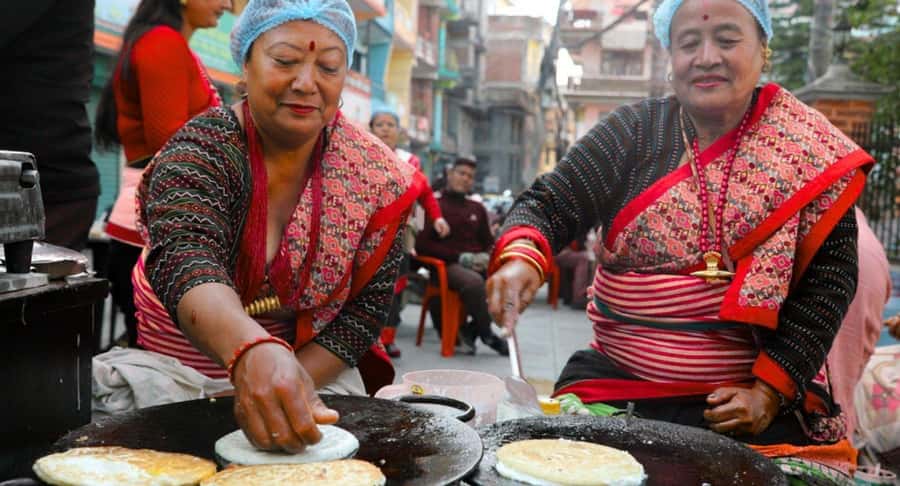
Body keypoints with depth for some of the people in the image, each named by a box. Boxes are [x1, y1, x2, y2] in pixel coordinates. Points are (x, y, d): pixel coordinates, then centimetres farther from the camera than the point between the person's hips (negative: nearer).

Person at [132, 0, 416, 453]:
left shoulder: (376, 177, -8)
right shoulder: (201, 151, -15)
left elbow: (364, 309, -7)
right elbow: (184, 262, -33)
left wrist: (290, 385, -22)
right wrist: (252, 353, -53)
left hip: (312, 369, 2)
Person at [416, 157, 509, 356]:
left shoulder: (477, 209, 23)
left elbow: (489, 242, 26)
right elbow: (422, 245, -4)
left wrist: (486, 256, -1)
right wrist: (461, 257, -12)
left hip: (478, 263, 6)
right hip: (448, 265, -5)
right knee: (474, 281, -39)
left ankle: (471, 331, -13)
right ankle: (487, 334, -16)